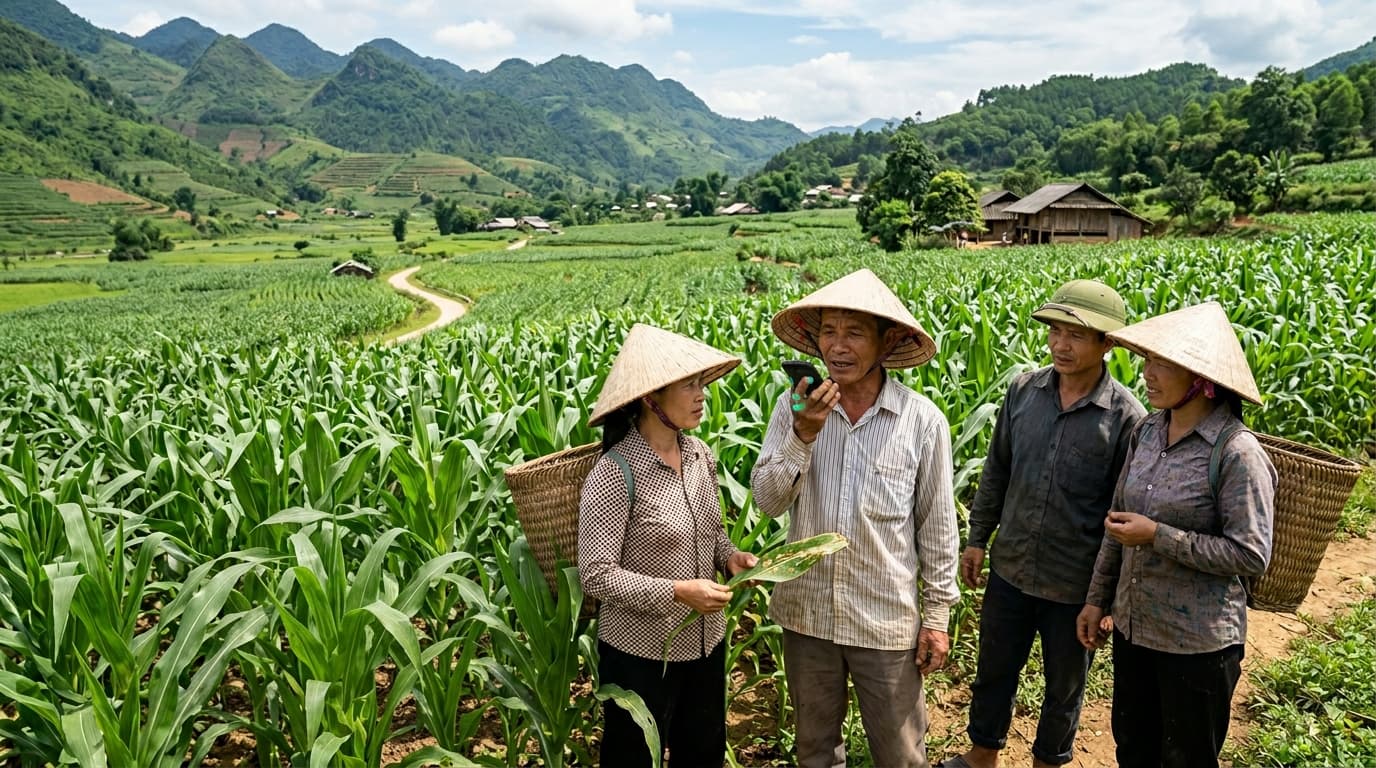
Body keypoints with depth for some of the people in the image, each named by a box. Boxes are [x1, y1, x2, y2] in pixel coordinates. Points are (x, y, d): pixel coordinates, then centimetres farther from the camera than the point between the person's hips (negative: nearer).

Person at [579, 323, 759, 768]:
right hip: (641, 654, -6)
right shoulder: (615, 473, -23)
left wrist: (730, 556, -7)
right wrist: (677, 591, -25)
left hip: (706, 643, 7)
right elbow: (596, 576, -22)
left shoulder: (700, 455, -2)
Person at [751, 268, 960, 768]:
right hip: (806, 611, 2)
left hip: (888, 618, -2)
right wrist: (802, 436, -25)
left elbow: (937, 524, -3)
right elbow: (767, 501, -11)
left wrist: (938, 614, 0)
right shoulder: (795, 406, -8)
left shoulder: (923, 420, -12)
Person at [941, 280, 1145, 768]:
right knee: (994, 669, 21)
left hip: (1075, 586, -3)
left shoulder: (1126, 417, -16)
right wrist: (977, 539, 8)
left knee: (1064, 685, 19)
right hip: (1010, 568, 4)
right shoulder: (1023, 390, -5)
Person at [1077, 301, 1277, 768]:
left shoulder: (1237, 453, -20)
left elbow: (1251, 555, -20)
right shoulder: (1148, 431, 0)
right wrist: (1097, 598, 12)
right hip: (1132, 626, 6)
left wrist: (1158, 536, -23)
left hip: (1197, 642, -6)